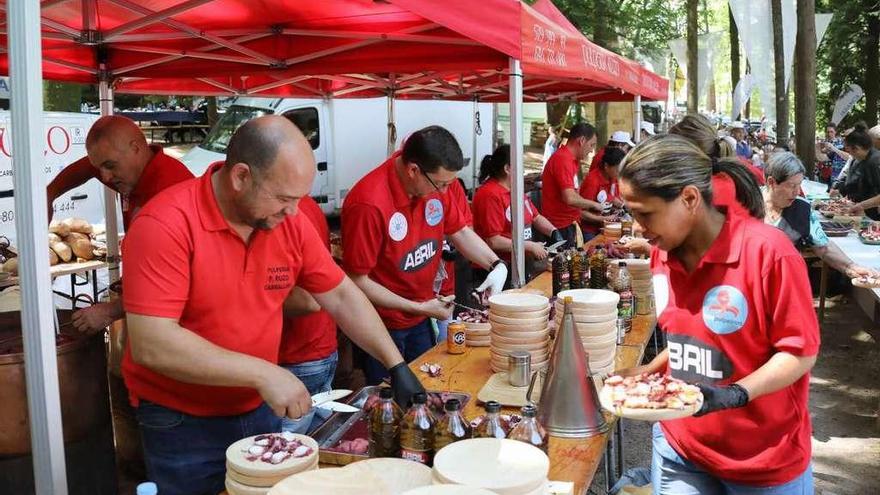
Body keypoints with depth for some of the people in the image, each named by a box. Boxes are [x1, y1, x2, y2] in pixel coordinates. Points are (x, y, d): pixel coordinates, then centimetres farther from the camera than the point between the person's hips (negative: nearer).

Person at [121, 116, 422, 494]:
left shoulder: (289, 222, -5)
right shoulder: (165, 225, -23)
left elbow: (341, 296, 3)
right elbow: (151, 345, -28)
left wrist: (396, 365, -4)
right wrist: (263, 373, -28)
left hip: (262, 411, 6)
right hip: (183, 424, -5)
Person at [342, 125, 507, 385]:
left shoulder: (435, 182, -8)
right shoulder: (369, 204, -28)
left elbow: (460, 231, 8)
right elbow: (358, 281, -21)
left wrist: (496, 265, -8)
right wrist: (419, 308, -20)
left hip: (422, 319, 6)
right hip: (383, 327, -6)